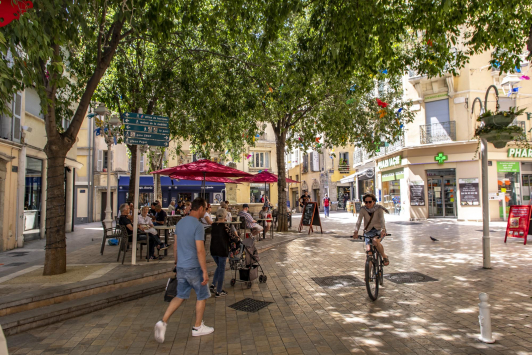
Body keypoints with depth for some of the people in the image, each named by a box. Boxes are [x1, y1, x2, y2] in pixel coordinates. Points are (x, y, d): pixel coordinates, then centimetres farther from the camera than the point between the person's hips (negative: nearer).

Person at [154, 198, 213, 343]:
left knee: (180, 296, 17)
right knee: (202, 296, 11)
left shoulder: (180, 223, 7)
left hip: (180, 267, 7)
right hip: (194, 267, -7)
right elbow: (200, 250, -21)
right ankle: (198, 327, 22)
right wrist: (205, 271, -17)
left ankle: (163, 322, 5)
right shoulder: (198, 226, -19)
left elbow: (175, 246, 14)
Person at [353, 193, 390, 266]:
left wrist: (383, 230, -47)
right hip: (368, 232, 2)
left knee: (375, 241, -33)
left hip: (379, 230, -2)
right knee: (368, 250, -16)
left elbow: (382, 220, -28)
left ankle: (384, 257, -8)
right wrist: (356, 231, -38)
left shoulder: (379, 209, -13)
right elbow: (359, 221, -21)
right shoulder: (363, 209, -10)